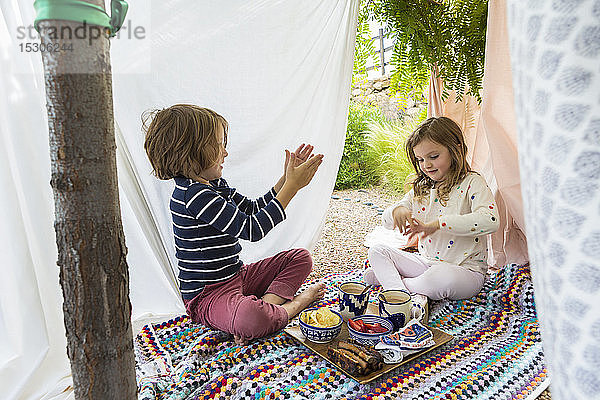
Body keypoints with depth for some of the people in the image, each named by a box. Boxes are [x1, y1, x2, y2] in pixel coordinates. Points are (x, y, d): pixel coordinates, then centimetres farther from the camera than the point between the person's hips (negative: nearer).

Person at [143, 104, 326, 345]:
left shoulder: (215, 185, 8)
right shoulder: (193, 195, -24)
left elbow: (252, 210, 15)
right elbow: (252, 230, -27)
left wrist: (287, 179, 3)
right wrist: (292, 186, -22)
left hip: (235, 276, 10)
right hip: (206, 295, -10)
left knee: (300, 258, 12)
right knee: (249, 320, -42)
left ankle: (268, 303, -11)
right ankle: (295, 304, -11)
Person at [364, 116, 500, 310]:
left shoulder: (472, 182, -10)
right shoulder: (420, 188, 8)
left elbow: (489, 220, -30)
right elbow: (387, 221, 9)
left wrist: (437, 224, -30)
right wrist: (397, 210, -17)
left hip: (465, 270, -6)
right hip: (426, 261, 6)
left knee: (443, 277, -40)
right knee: (377, 251, -3)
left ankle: (387, 277, -14)